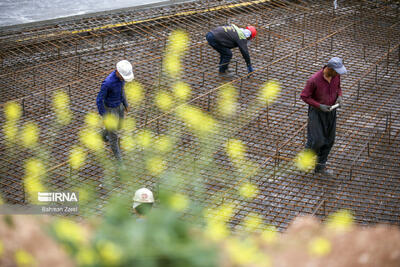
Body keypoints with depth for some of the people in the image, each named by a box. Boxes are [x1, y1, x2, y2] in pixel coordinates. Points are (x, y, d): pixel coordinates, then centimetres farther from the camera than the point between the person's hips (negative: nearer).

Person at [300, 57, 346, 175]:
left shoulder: (336, 75, -11)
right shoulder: (314, 80, -30)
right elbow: (304, 96, -18)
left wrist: (339, 97, -12)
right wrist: (319, 106, -25)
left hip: (330, 111, 6)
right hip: (317, 112, -6)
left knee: (329, 140, 10)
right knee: (316, 141, -8)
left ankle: (320, 166, 25)